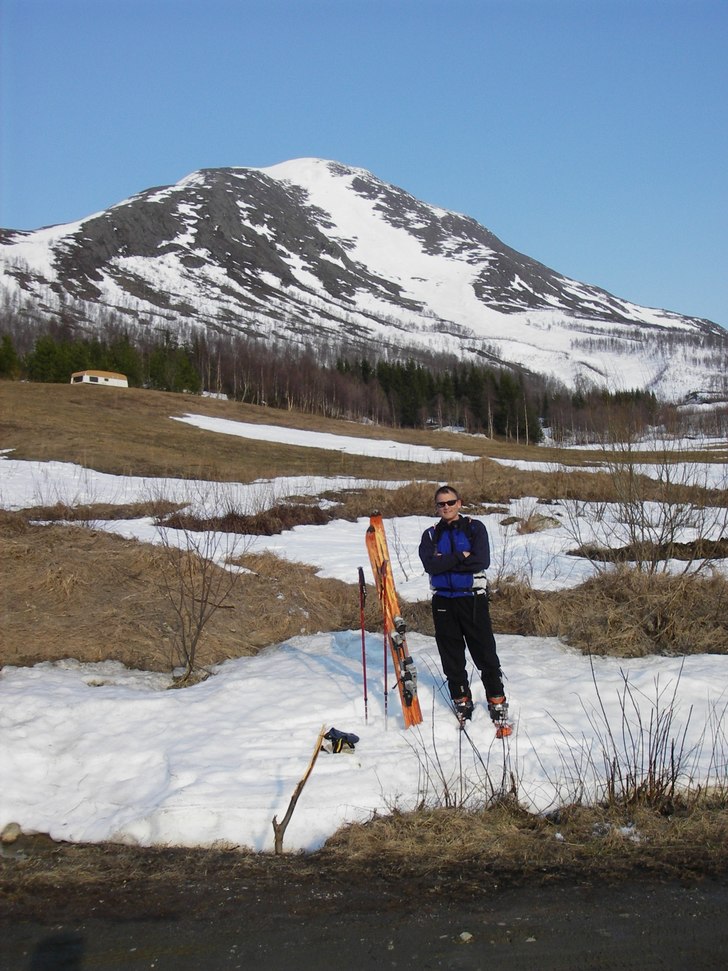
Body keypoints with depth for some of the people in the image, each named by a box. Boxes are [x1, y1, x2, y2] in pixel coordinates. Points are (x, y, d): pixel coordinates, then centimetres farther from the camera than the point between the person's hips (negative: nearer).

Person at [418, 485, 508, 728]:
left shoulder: (475, 528, 3)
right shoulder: (431, 535, 9)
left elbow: (482, 561, -13)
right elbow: (430, 565, -9)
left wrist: (446, 561, -11)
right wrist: (461, 557, -14)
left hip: (473, 598, -2)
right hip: (443, 601, 3)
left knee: (485, 653, -2)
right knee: (451, 657, 9)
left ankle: (497, 702, 10)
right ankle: (462, 701, 23)